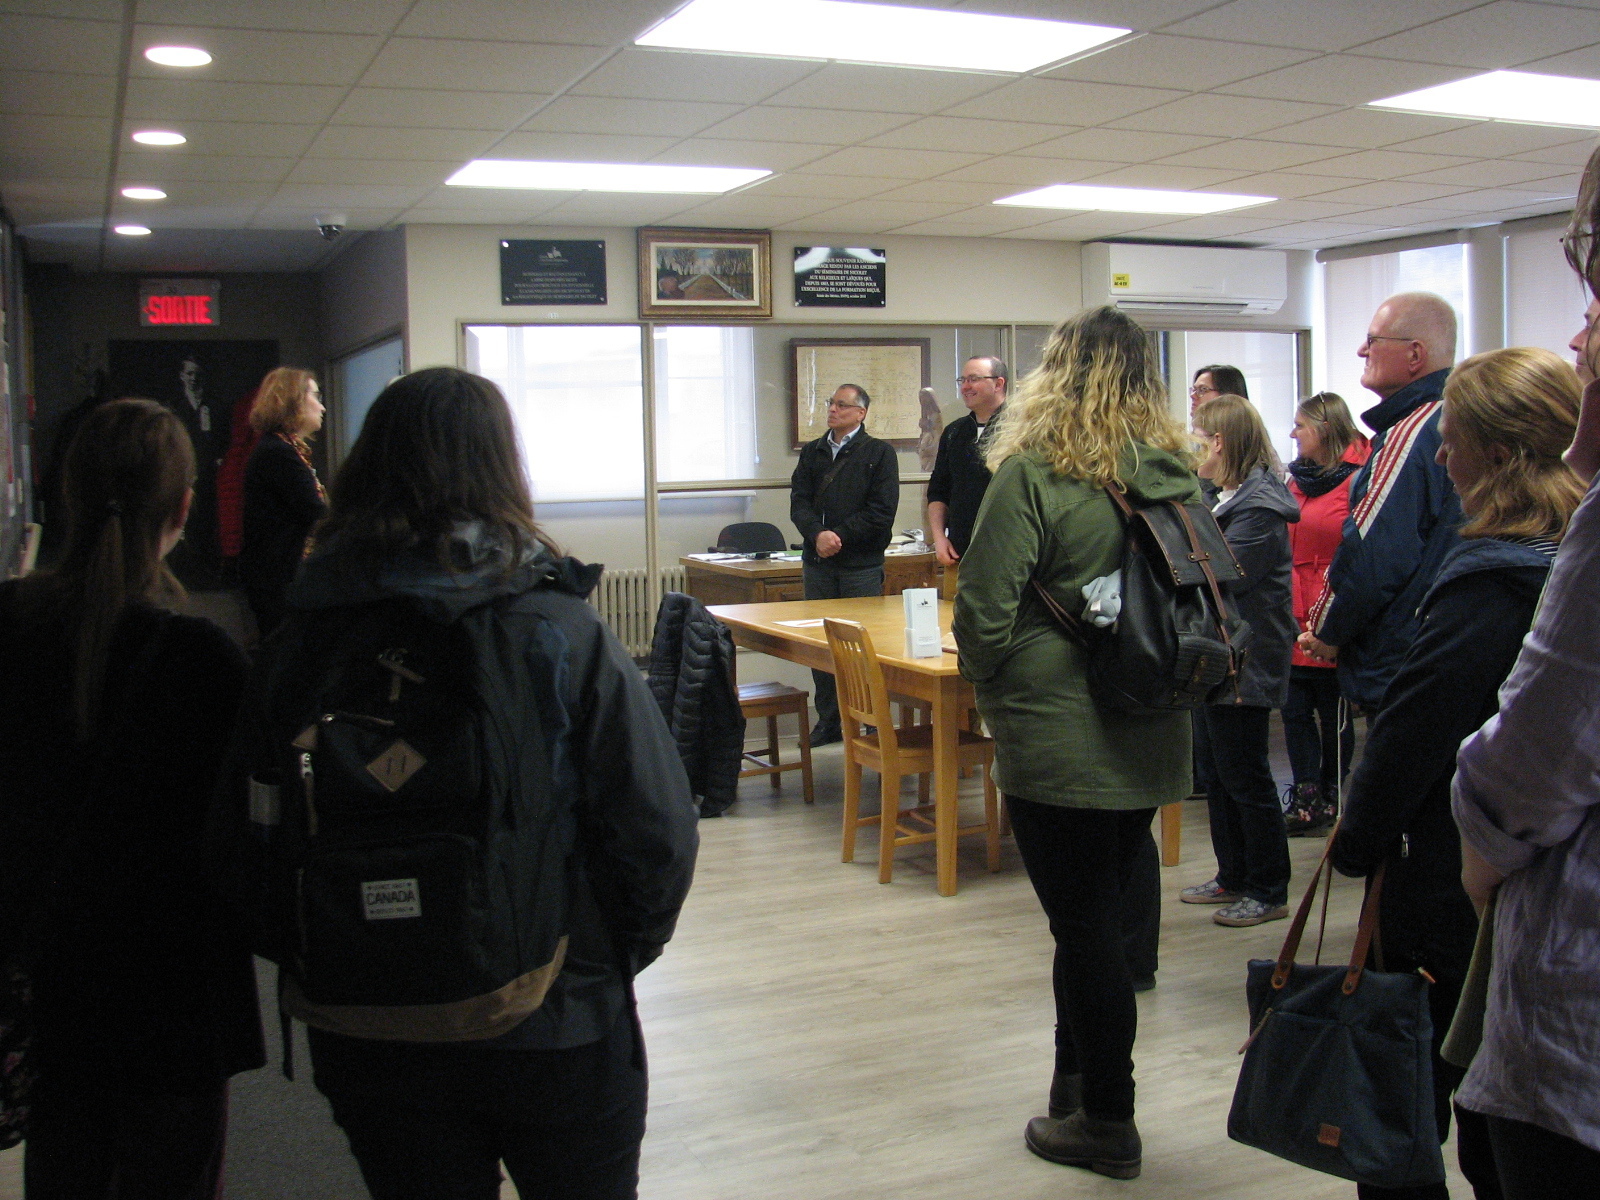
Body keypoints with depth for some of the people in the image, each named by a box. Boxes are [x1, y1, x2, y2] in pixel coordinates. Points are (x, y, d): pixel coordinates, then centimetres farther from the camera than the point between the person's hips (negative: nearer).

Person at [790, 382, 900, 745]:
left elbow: (881, 511, -8)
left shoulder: (879, 453, 1)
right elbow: (799, 502, 4)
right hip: (818, 565, 4)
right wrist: (817, 534, -15)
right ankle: (828, 722, 17)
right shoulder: (812, 453, 15)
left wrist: (838, 536, -13)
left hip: (861, 565, -4)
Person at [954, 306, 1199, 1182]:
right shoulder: (1175, 475, 4)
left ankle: (1105, 1123, 17)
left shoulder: (1033, 474, -15)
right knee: (1110, 911, 18)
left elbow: (981, 612, -15)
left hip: (1058, 739, -6)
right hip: (1151, 738, 7)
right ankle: (1082, 1089, 32)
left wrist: (995, 691, 3)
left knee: (1085, 926, 4)